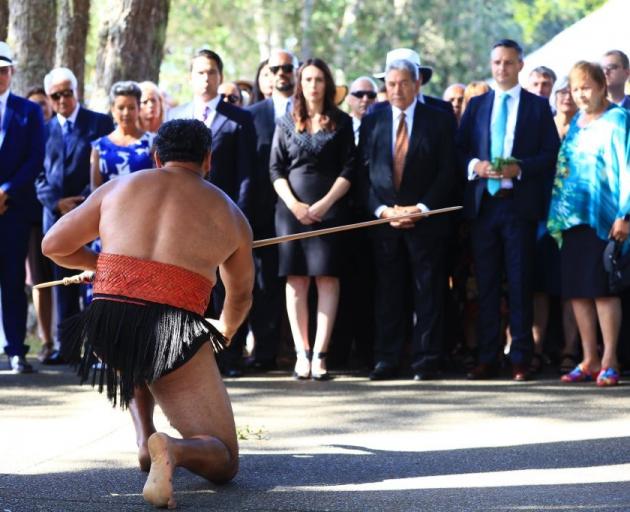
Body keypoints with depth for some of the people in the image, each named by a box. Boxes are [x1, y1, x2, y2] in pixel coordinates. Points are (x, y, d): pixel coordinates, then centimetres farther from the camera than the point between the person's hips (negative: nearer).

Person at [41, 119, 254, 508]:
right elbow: (241, 295, 34)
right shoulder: (230, 214, 18)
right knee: (223, 462, 7)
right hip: (176, 338, -3)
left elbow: (54, 246, 15)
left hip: (106, 325, 3)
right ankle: (173, 449, -26)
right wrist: (226, 330, 57)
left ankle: (146, 438, 29)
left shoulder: (119, 187, 16)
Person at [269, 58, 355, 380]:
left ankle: (319, 354, -10)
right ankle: (301, 353, -1)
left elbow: (348, 170, 1)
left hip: (329, 208, -1)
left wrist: (325, 203, -10)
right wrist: (294, 204, -8)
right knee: (296, 281, -2)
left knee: (327, 279, -7)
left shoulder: (341, 122, 7)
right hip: (292, 208, 1)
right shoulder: (286, 123, 11)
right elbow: (275, 169, 6)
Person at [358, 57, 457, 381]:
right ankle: (387, 360, 6)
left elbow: (448, 171, -1)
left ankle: (426, 361, 2)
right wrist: (381, 209, -7)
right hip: (383, 218, 2)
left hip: (426, 218, -2)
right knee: (388, 293, 2)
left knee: (428, 293, -1)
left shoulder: (439, 120, 4)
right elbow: (363, 172, 7)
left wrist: (422, 208, -11)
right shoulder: (372, 121, 10)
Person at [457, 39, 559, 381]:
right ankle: (487, 359, 8)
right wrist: (474, 165, -10)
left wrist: (520, 169, -14)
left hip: (520, 203, -3)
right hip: (482, 203, 3)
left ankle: (521, 360, 3)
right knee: (486, 284, 5)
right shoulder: (476, 105, 14)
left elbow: (552, 154, 0)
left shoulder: (538, 107, 6)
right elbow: (458, 149, 11)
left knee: (520, 284, -1)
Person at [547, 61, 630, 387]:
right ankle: (589, 360, 10)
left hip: (602, 217, -7)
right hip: (572, 215, 7)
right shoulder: (576, 123, 17)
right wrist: (556, 214, 10)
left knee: (601, 287, -9)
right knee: (576, 290, 5)